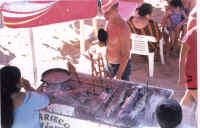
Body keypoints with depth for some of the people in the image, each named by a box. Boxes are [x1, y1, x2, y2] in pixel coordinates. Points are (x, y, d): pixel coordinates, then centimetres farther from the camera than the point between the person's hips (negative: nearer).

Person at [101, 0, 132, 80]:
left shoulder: (123, 28, -27)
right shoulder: (110, 23, 0)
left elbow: (126, 55, -25)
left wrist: (118, 75, -24)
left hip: (121, 66, -8)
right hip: (110, 65, 8)